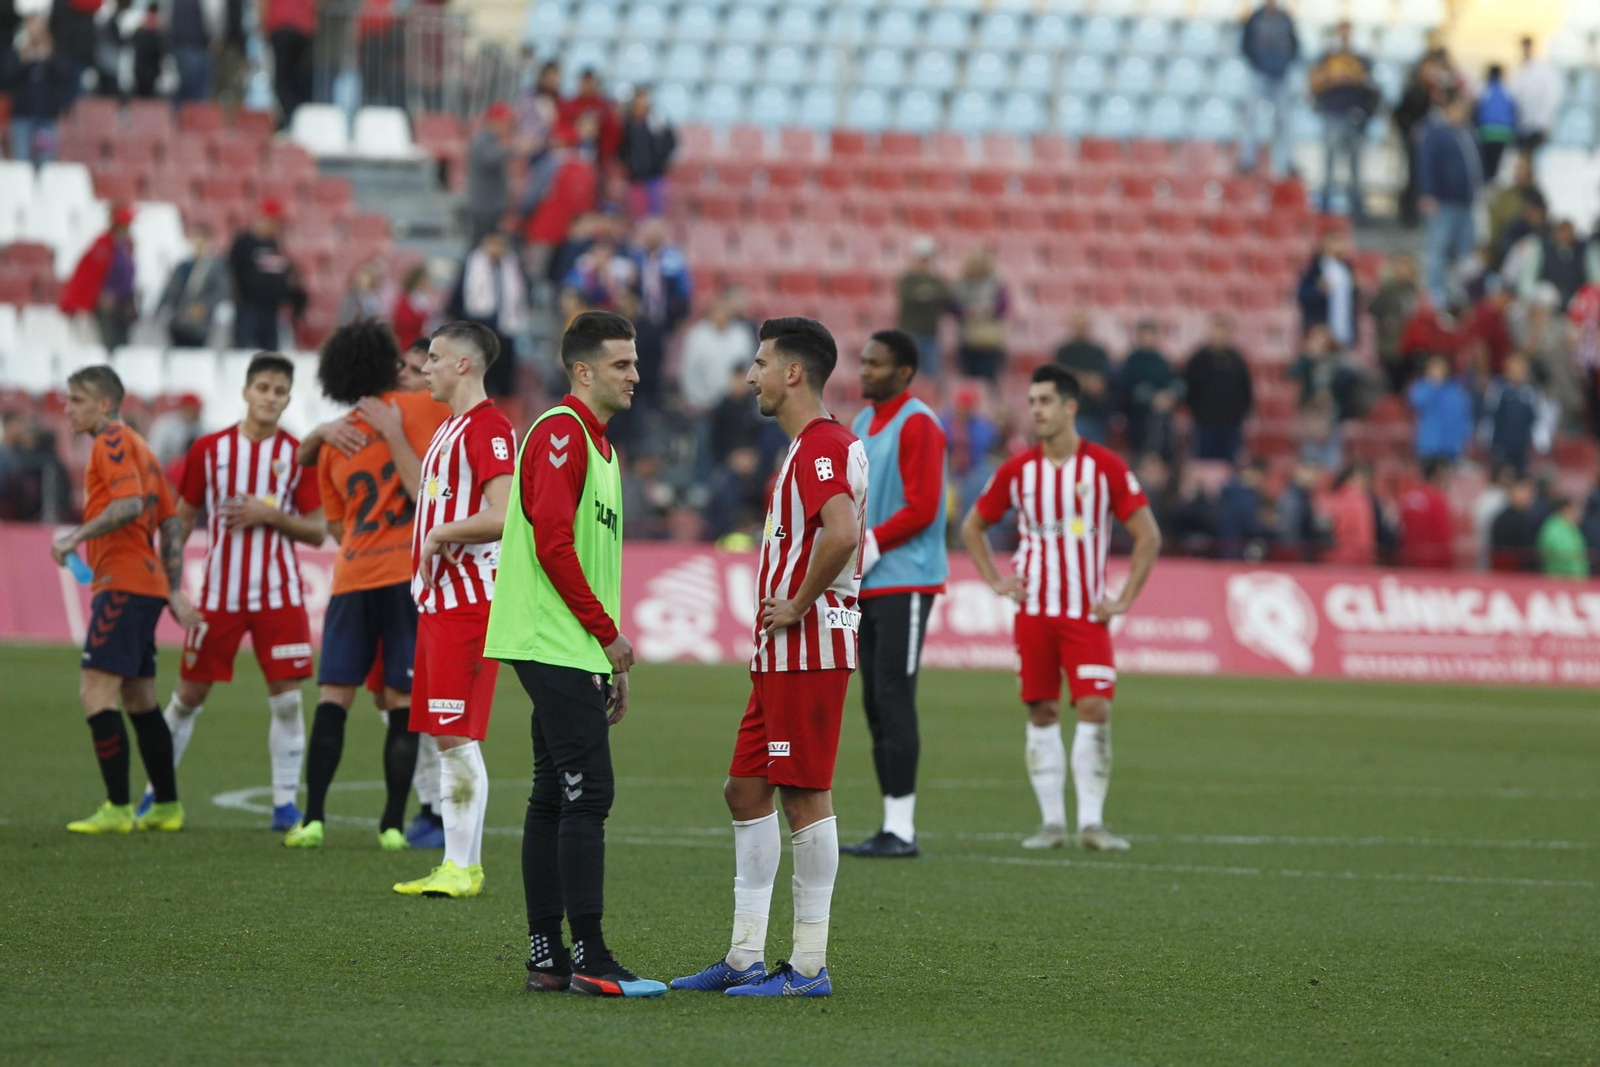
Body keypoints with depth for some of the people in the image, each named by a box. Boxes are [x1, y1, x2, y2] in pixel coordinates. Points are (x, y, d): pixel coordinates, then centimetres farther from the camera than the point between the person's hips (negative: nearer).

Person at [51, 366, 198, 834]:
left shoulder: (111, 441, -8)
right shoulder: (137, 446, 21)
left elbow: (129, 504, -23)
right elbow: (170, 522, 20)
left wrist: (76, 537, -19)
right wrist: (175, 591, 19)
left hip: (122, 583, -10)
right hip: (148, 583, 10)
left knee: (95, 691, -13)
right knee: (139, 699, 16)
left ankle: (118, 809, -16)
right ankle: (167, 806, 21)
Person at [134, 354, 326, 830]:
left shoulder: (299, 455, 0)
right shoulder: (209, 450, 2)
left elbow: (317, 532, 1)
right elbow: (182, 520, 9)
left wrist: (270, 515, -15)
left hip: (279, 594, 0)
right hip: (219, 592, 0)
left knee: (286, 696, -5)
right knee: (189, 694, 5)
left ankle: (286, 802, 3)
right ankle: (156, 791, 19)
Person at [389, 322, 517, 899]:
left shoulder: (489, 428, -13)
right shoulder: (449, 428, 19)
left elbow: (502, 516, -23)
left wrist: (438, 535, -15)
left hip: (469, 604, -10)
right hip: (439, 600, 10)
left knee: (457, 737, -10)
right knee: (444, 738, 9)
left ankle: (462, 868, -7)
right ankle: (461, 864, 12)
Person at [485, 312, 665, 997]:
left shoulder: (598, 444, 21)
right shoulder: (560, 432, -11)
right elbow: (552, 542, -19)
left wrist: (613, 661, 21)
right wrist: (608, 633, -13)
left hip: (575, 654, 10)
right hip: (557, 648, -10)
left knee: (555, 798, 9)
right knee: (588, 794, -12)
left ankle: (546, 957, 12)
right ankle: (589, 959, -13)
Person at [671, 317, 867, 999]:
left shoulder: (822, 446, -15)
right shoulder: (815, 445, 18)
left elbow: (842, 534, -32)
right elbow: (850, 534, 27)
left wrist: (798, 605, -20)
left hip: (808, 647, -11)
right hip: (780, 656, 11)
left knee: (806, 794, -7)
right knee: (746, 789, 12)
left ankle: (809, 967, -3)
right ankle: (745, 957, 15)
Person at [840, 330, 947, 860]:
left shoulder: (917, 425, -10)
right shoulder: (862, 424, 17)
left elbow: (921, 509, -16)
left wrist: (865, 546, -15)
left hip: (904, 582, -9)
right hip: (867, 583, 9)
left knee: (893, 700, -10)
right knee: (875, 703, 7)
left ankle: (901, 828, -9)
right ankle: (891, 826, 11)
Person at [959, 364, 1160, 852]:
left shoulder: (1105, 467, -3)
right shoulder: (1017, 469, 4)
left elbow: (1148, 536, 0)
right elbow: (972, 526, 18)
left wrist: (1123, 600, -5)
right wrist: (995, 581, 6)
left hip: (1087, 612, -2)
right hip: (1034, 611, 2)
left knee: (1095, 708, -11)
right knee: (1041, 713, 2)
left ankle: (1092, 821, -7)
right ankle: (1052, 821, 9)